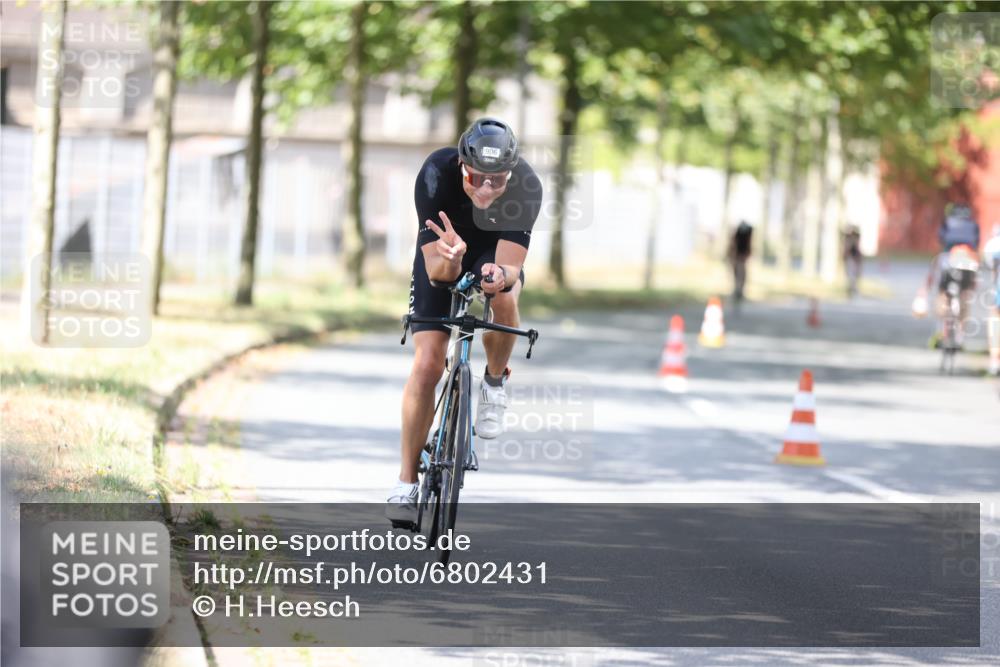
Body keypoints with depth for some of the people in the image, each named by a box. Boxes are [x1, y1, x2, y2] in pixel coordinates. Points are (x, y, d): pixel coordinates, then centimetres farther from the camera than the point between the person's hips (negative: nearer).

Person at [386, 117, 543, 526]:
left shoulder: (526, 187, -32)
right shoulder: (437, 174, -34)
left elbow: (512, 265, -33)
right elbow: (436, 270, -35)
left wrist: (501, 274, -56)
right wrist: (450, 259, -57)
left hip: (496, 255, 0)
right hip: (442, 258, 0)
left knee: (504, 295, -36)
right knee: (427, 365, -14)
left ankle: (496, 381, -5)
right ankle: (406, 483, -3)